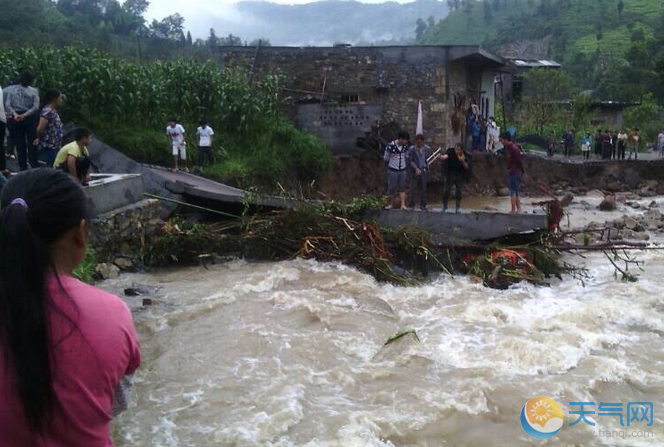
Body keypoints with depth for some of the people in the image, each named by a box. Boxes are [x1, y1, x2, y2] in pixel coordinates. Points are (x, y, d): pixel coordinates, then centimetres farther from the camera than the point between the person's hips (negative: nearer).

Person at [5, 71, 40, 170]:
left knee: (19, 144, 9)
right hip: (30, 118, -2)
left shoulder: (12, 90, 3)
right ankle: (35, 167, 6)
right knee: (32, 143, 5)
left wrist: (15, 114, -14)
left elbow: (8, 105, -6)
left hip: (16, 119, 2)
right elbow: (35, 107, -14)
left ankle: (23, 168, 12)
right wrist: (25, 115, -15)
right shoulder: (34, 91, -5)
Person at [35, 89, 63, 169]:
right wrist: (40, 139, -6)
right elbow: (40, 129, -25)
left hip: (56, 145, 10)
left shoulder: (53, 111, 12)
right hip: (50, 145, -10)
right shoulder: (47, 111, -19)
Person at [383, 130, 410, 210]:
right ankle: (390, 204, 16)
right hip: (392, 170, -4)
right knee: (392, 188, 3)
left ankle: (403, 205, 2)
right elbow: (386, 158, -2)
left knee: (402, 188, 4)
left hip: (402, 170, 4)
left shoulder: (406, 146, -2)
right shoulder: (390, 146, -18)